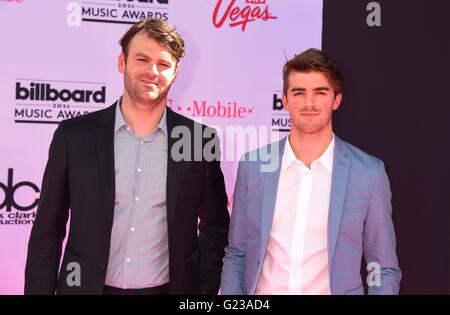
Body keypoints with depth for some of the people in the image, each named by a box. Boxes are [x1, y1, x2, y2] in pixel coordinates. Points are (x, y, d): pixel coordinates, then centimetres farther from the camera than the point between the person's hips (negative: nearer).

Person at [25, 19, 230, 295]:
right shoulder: (74, 135, -5)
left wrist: (206, 290, -1)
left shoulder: (200, 140, -4)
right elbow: (47, 232, -1)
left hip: (168, 287, 0)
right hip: (88, 286, 0)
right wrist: (40, 290, -4)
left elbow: (215, 228, 4)